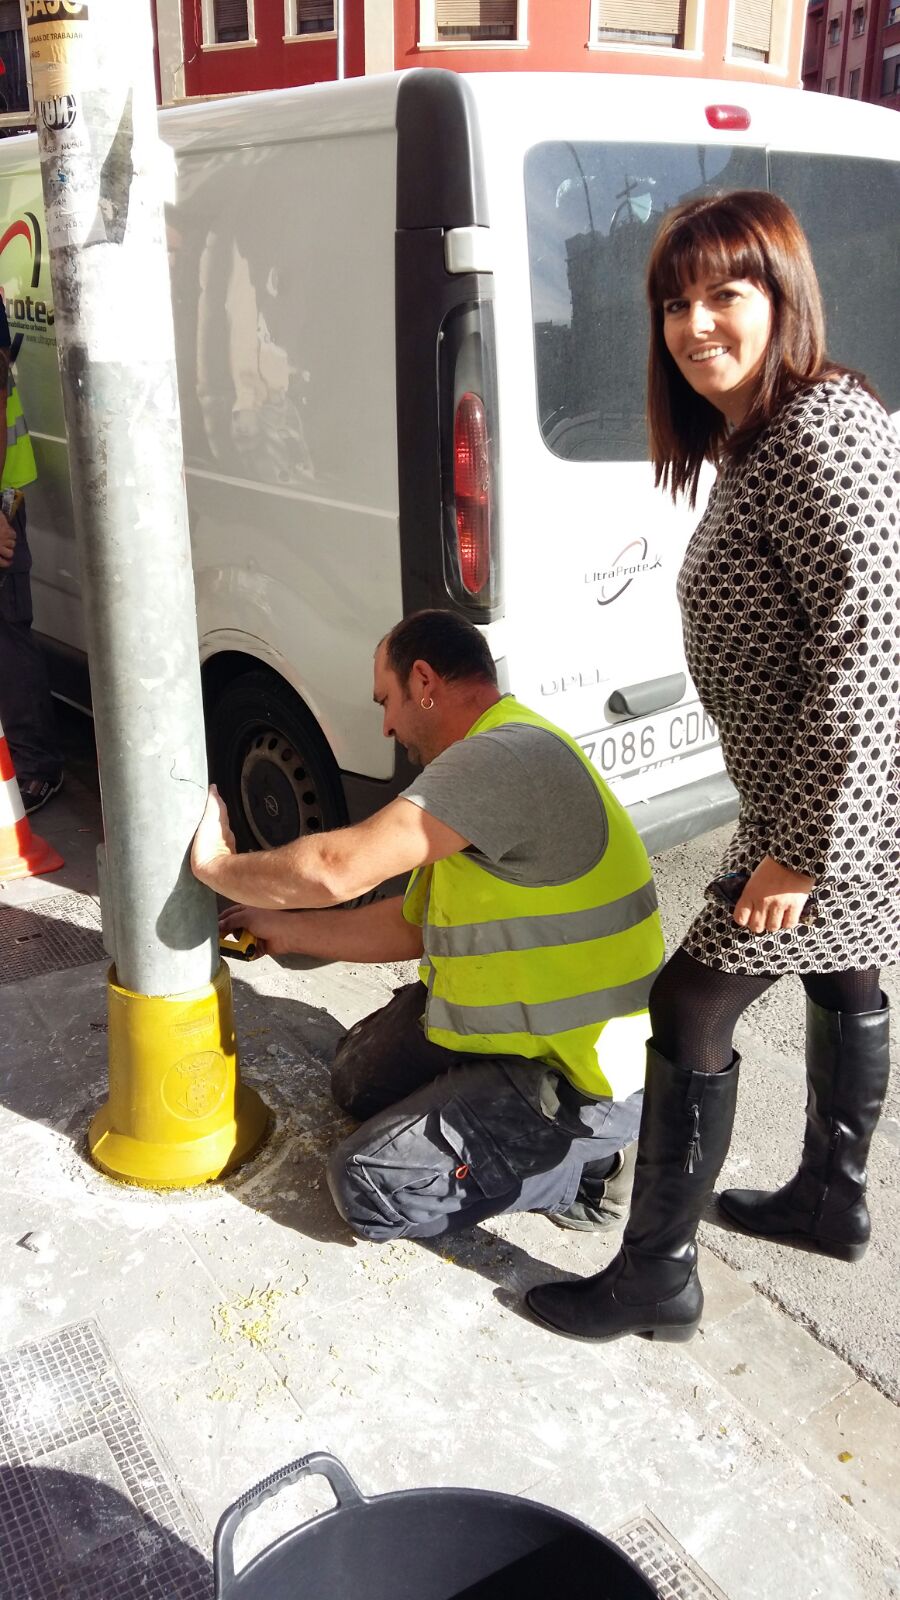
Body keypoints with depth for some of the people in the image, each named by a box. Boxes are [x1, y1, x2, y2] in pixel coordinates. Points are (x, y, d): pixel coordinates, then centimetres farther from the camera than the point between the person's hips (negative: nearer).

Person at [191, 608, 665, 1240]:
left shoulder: (507, 756, -26)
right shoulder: (485, 760, 9)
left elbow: (338, 870, -30)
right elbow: (412, 926, 13)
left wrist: (217, 865, -12)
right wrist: (281, 929, 15)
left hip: (587, 1080, -11)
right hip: (516, 1022, 11)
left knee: (367, 1184, -9)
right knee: (358, 1082, 24)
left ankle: (581, 1164, 2)